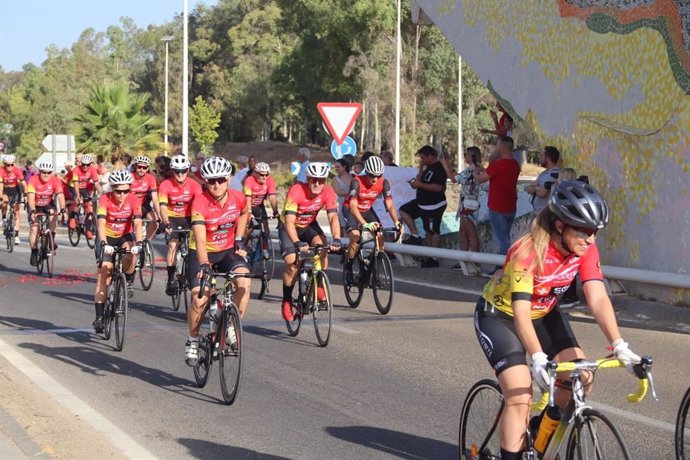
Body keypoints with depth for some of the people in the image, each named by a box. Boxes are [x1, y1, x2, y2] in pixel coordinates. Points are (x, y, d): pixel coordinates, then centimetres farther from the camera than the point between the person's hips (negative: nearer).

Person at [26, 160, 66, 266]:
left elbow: (60, 196, -30)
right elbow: (31, 197, -36)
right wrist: (33, 211, -50)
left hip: (48, 204, 1)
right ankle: (34, 252, 3)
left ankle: (52, 239, -12)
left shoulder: (55, 181, -21)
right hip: (35, 206, -1)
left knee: (53, 213, -30)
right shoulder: (33, 180, -27)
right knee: (33, 228, -13)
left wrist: (63, 209, -46)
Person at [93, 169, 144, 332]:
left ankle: (128, 282, -6)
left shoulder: (133, 201, -19)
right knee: (102, 276, -8)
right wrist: (104, 244, -48)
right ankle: (99, 316, -5)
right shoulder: (105, 199, -23)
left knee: (130, 253, -34)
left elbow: (137, 224, -28)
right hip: (107, 238, -1)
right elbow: (101, 224, -33)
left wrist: (138, 243, -45)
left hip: (125, 236, 1)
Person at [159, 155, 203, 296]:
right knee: (173, 245, -20)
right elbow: (163, 206, -26)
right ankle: (171, 279, -13)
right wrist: (166, 223, -42)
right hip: (172, 218, -1)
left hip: (188, 218, 1)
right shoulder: (165, 185, -17)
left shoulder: (194, 185, -14)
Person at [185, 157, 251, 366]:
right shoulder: (200, 203, -25)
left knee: (244, 280, -26)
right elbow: (200, 239, -35)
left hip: (228, 250, 3)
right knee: (200, 298, -16)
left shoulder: (238, 198, -13)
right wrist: (204, 264, -50)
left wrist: (238, 239, 4)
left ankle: (233, 327, -9)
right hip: (202, 253, -3)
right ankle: (192, 341, 8)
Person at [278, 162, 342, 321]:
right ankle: (286, 302, 2)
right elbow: (289, 222, -38)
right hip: (289, 227, -3)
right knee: (292, 264, -18)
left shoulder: (328, 192, -22)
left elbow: (333, 217, -27)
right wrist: (297, 243, -52)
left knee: (322, 245, -26)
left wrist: (336, 239, -43)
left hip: (309, 226, 3)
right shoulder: (296, 191, -33)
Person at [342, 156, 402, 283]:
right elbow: (353, 206, -39)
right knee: (356, 237, -26)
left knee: (380, 236, -14)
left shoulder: (383, 183, -19)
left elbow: (390, 205, -21)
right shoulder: (357, 182, -31)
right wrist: (365, 224, -52)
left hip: (367, 210, 4)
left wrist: (397, 223, -37)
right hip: (351, 210, -4)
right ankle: (348, 268, -6)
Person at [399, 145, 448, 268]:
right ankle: (415, 236, 11)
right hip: (422, 203, 11)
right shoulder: (428, 168, 14)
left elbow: (438, 187, -27)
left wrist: (420, 185, -22)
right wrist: (421, 169, 4)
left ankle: (433, 259, 0)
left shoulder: (439, 168, -17)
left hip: (434, 206, -11)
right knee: (404, 211, 12)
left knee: (433, 231, -5)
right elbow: (420, 181, 17)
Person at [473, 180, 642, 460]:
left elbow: (598, 299, -24)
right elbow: (521, 313, -40)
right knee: (520, 397, -20)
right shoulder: (527, 252, -34)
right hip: (499, 316, -6)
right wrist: (539, 359, -52)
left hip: (543, 315, 6)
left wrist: (619, 346, -36)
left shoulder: (585, 250, -18)